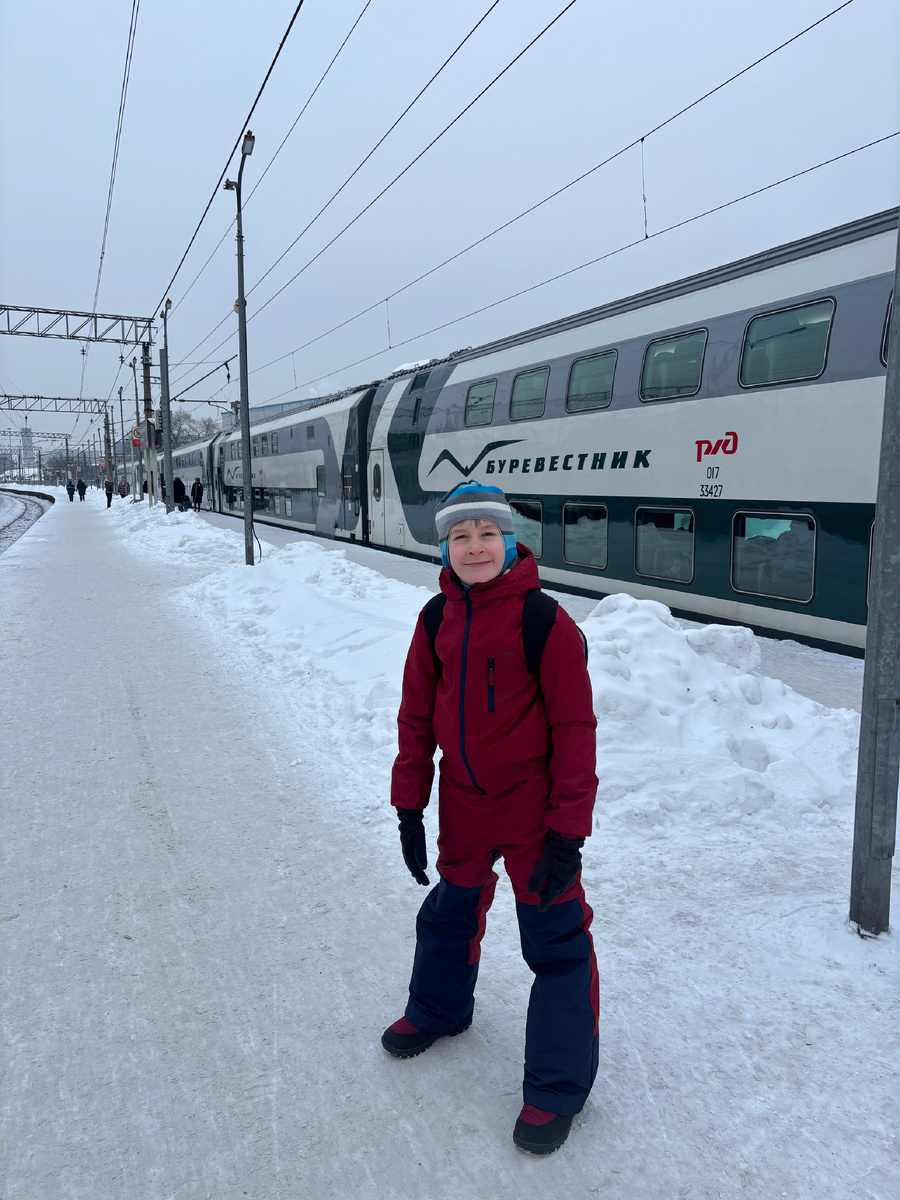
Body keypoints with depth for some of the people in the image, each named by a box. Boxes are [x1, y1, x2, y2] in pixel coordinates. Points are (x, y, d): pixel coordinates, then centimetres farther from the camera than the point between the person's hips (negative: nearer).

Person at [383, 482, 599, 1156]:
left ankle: (559, 1088, 26)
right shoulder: (437, 619, -2)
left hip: (533, 808, -5)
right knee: (450, 913, 25)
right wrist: (409, 807, 6)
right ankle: (438, 1009, 54)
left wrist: (569, 830, -15)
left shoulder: (544, 620, -17)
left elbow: (575, 728, -15)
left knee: (556, 943, 5)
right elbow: (417, 716, 5)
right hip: (463, 804, 5)